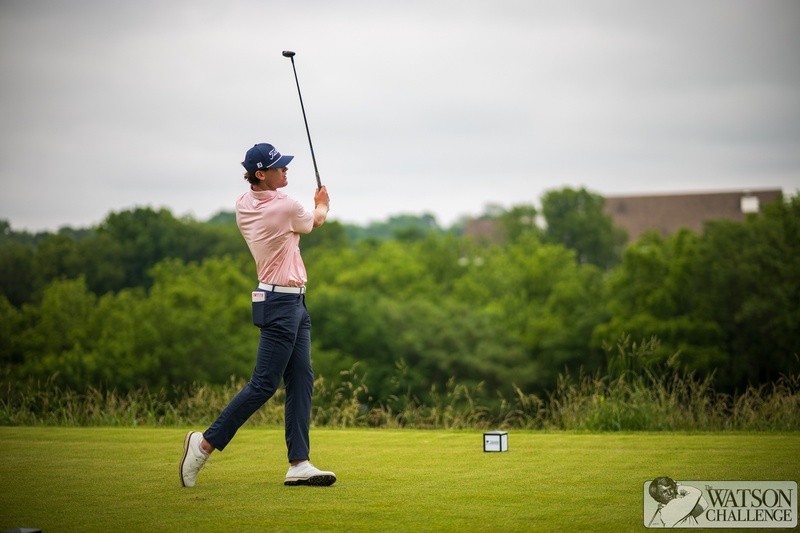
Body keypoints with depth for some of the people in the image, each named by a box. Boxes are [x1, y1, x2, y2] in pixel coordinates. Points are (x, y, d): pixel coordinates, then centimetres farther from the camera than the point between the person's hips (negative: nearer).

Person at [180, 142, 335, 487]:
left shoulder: (244, 205, 6)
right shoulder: (287, 207, -16)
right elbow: (316, 221, 8)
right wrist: (322, 204, 29)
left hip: (294, 303, 9)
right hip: (281, 301, -9)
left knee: (301, 380, 6)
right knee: (264, 384, -7)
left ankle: (298, 464, 3)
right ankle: (206, 443, -2)